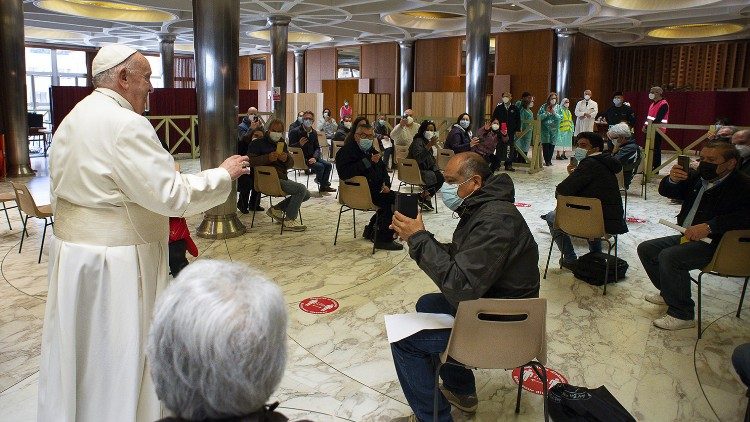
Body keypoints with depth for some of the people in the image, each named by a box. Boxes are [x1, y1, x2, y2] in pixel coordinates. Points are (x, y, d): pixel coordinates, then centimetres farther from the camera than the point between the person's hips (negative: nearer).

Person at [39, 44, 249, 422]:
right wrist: (224, 174, -10)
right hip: (116, 263, -9)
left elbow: (62, 192, 16)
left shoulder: (72, 119, 10)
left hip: (71, 252, 9)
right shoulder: (125, 124, -19)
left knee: (77, 351, 20)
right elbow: (171, 195, -22)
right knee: (120, 358, 5)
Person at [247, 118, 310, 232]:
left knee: (306, 195, 8)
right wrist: (268, 158, -27)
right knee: (301, 188, -23)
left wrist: (286, 158, -12)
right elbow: (250, 161, -16)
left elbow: (291, 164, 12)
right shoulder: (258, 143, -2)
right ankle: (289, 221, -13)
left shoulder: (282, 144, 19)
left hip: (282, 179, 8)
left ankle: (276, 209, 14)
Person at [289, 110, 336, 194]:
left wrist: (314, 157, -10)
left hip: (312, 157, 7)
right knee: (320, 166, -23)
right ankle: (320, 180, 8)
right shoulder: (295, 132, -7)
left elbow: (317, 147, 10)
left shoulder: (314, 132, 10)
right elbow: (290, 147, -11)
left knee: (328, 165, -8)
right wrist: (299, 144, -32)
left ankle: (323, 186, 5)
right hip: (301, 158, -6)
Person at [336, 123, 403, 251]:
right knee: (393, 199, -21)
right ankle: (384, 239, -12)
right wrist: (367, 162, -27)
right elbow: (344, 173, -27)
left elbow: (383, 169, 25)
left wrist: (386, 184, 3)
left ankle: (371, 231, 15)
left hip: (376, 190, 10)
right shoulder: (346, 151, -10)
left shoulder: (371, 150, 18)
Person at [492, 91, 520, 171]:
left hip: (511, 132, 1)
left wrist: (517, 130, 0)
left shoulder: (515, 108, 7)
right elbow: (493, 118, 6)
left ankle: (509, 165, 9)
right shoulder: (498, 108, 5)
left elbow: (518, 120, 9)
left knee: (510, 148, 1)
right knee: (500, 148, 1)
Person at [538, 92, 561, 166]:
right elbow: (539, 117, -4)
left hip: (554, 129, 2)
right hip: (545, 129, -2)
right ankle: (546, 160, -2)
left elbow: (561, 118, 0)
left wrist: (554, 113, -13)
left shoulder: (558, 107, 6)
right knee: (545, 145, -8)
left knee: (552, 145, 2)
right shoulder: (544, 106, 0)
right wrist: (546, 112, -16)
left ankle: (549, 160, 11)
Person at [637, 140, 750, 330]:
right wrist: (672, 180, -10)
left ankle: (682, 314, -17)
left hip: (714, 243, -9)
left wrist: (709, 226, -35)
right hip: (687, 237, 9)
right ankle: (669, 293, 23)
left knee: (669, 257, -29)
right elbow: (666, 192, 14)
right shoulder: (697, 177, 8)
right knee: (646, 249, 6)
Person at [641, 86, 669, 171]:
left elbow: (658, 119, -20)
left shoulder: (663, 104, -12)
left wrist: (649, 126, -19)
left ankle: (656, 169, -1)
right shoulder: (653, 103, 17)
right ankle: (650, 167, 22)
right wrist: (645, 126, 5)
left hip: (657, 131, -9)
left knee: (656, 150, -6)